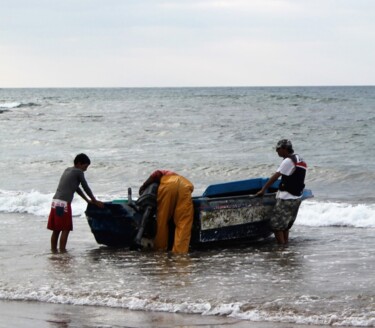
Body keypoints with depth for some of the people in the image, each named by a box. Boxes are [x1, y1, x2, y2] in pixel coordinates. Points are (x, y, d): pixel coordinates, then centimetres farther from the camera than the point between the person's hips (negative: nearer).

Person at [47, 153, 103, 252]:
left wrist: (87, 200, 34)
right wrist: (95, 201, 16)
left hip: (55, 201, 8)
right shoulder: (78, 172, -1)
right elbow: (85, 187, 4)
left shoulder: (67, 170, 23)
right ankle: (62, 251, -7)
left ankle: (53, 250, 12)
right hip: (64, 203, -8)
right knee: (65, 229, -4)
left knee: (56, 230, 11)